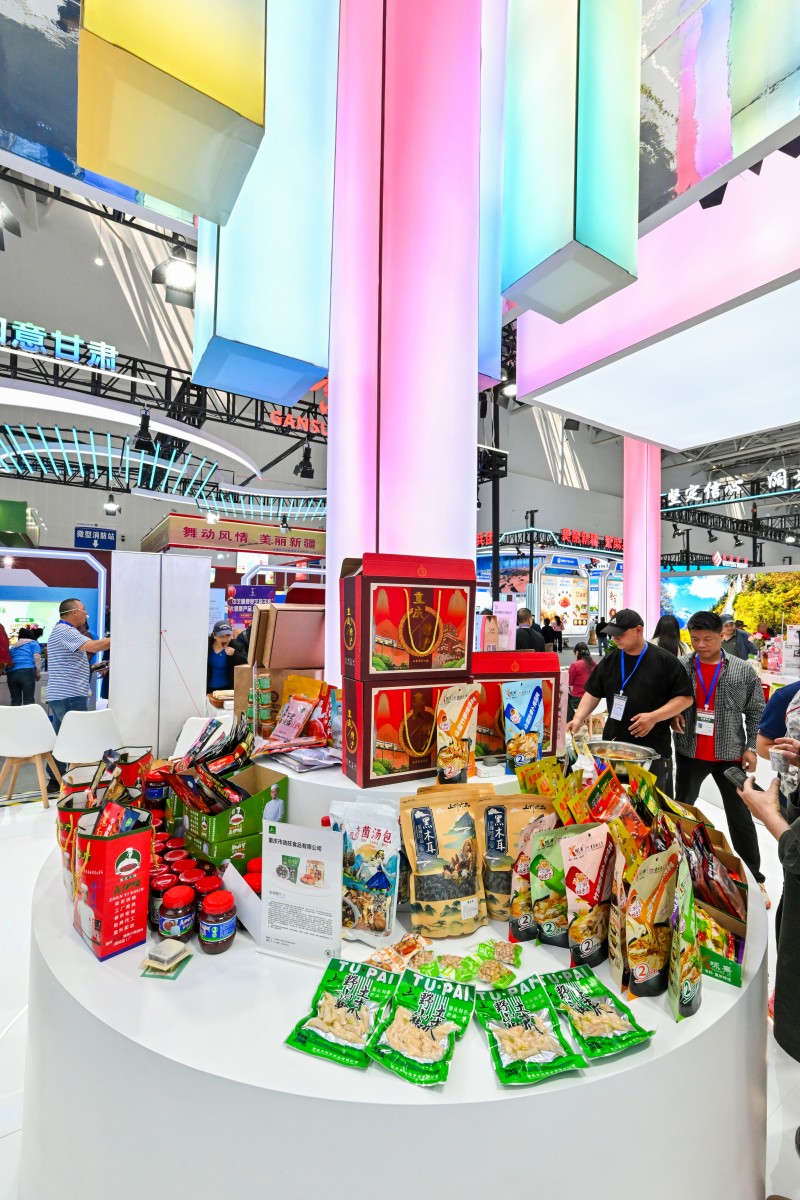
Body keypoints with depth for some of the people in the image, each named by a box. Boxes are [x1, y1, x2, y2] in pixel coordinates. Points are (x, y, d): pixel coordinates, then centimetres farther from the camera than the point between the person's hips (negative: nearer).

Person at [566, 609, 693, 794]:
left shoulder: (665, 660, -7)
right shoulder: (609, 661, 5)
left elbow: (685, 698, -6)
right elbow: (593, 693, 10)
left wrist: (654, 717, -19)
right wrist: (578, 719, -5)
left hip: (654, 750, -4)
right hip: (612, 747, 4)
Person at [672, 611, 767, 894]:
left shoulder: (743, 671, -5)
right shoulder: (680, 667, -6)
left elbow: (756, 712, 1)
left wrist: (751, 747, -3)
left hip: (730, 755, 0)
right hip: (689, 754, 1)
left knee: (740, 817, 13)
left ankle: (753, 876, 31)